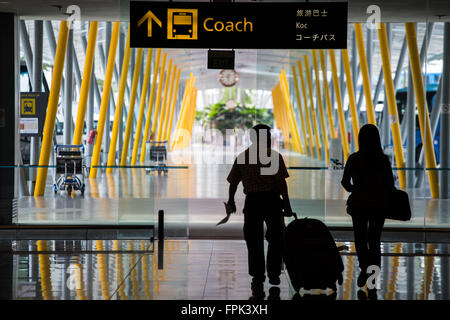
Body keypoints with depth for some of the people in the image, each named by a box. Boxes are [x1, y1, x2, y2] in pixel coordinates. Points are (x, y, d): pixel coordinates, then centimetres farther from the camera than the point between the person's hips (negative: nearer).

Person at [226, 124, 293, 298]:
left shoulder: (242, 157, 8)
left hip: (252, 202, 2)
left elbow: (233, 182, 9)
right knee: (275, 238, 16)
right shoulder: (274, 156, -2)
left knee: (254, 241, 5)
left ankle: (257, 278, 1)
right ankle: (273, 274, 18)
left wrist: (231, 200, 24)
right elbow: (281, 182, -8)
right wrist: (287, 205, -4)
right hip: (272, 200, -2)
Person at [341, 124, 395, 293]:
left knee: (360, 238, 15)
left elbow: (345, 182, -5)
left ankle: (364, 267, -9)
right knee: (374, 241, 11)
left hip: (359, 204, -1)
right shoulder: (383, 159, -5)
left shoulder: (354, 159, -8)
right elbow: (390, 184, -4)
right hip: (379, 204, 1)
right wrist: (387, 200, 12)